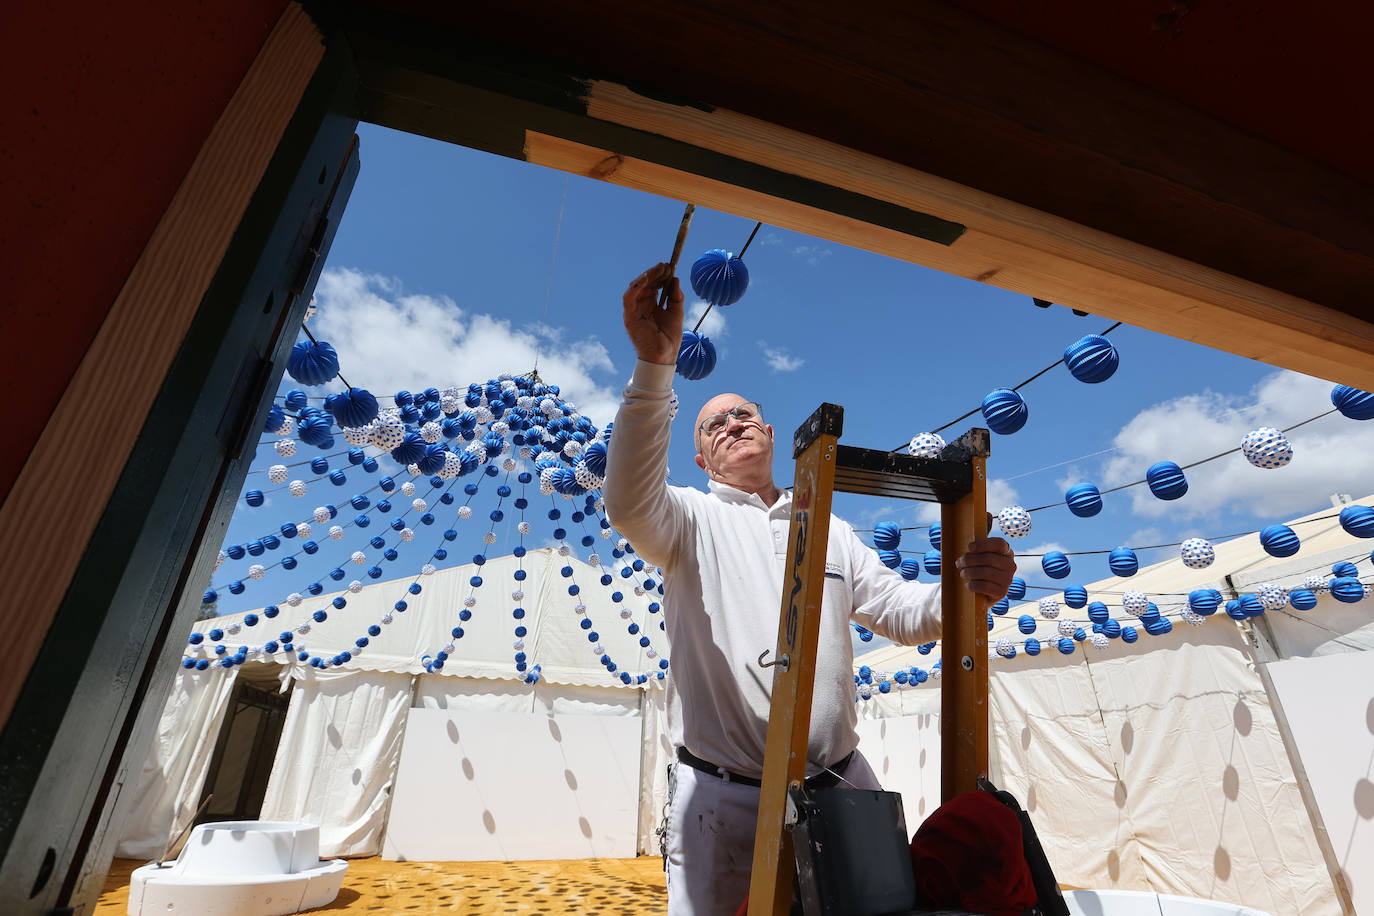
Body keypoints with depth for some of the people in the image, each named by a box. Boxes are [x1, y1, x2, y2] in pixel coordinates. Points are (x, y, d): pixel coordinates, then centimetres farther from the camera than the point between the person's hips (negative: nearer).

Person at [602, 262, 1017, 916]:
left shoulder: (831, 531, 15)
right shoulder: (694, 518, 0)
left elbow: (899, 612, 9)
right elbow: (631, 505, -22)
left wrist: (964, 590, -14)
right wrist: (654, 365, -33)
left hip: (842, 784, 4)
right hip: (725, 796, -3)